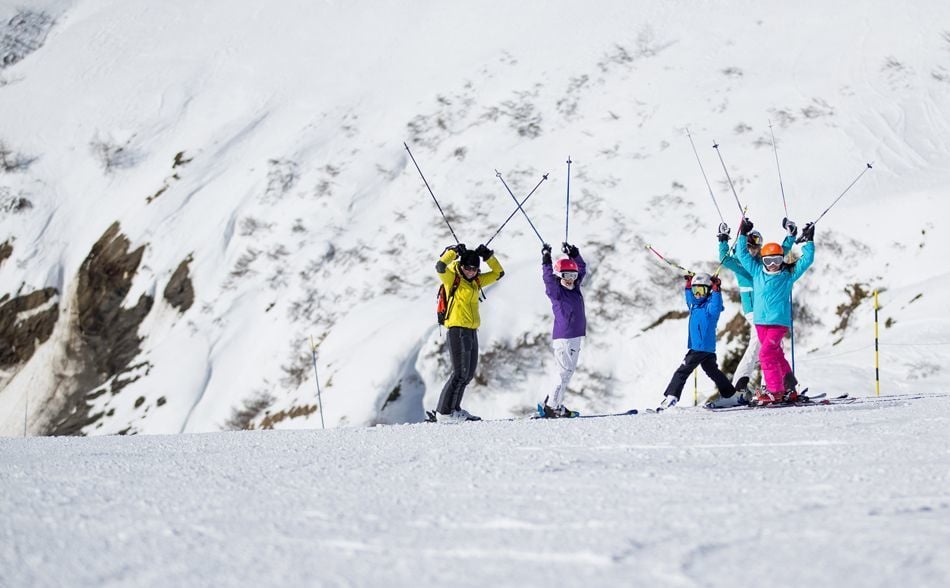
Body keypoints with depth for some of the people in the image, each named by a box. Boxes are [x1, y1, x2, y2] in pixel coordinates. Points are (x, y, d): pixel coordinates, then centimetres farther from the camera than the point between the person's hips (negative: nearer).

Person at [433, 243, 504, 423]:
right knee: (460, 373, -10)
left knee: (469, 374, 13)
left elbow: (498, 273, 21)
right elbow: (440, 267, -24)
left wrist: (488, 256, 9)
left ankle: (454, 408, 24)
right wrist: (454, 251, -18)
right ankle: (444, 412, -5)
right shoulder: (452, 278, -4)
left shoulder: (477, 281, 15)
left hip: (472, 331, 8)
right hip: (457, 330, -8)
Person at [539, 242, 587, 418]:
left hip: (576, 336, 8)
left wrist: (574, 255, 13)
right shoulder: (556, 291, -8)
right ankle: (551, 406, -5)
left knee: (568, 371, 10)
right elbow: (548, 278, -25)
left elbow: (582, 269, 23)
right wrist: (546, 260, -29)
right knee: (564, 372, -9)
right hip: (563, 337, -8)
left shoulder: (575, 288, 13)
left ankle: (557, 405, 14)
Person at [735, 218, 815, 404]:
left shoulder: (788, 275, 1)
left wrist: (808, 241, -4)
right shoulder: (757, 272, 10)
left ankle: (775, 391, -14)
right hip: (760, 321, 5)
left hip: (779, 322, -5)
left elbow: (806, 260, 1)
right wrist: (744, 234, 12)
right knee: (776, 355, 10)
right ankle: (789, 389, 18)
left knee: (766, 354, -16)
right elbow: (742, 254, 15)